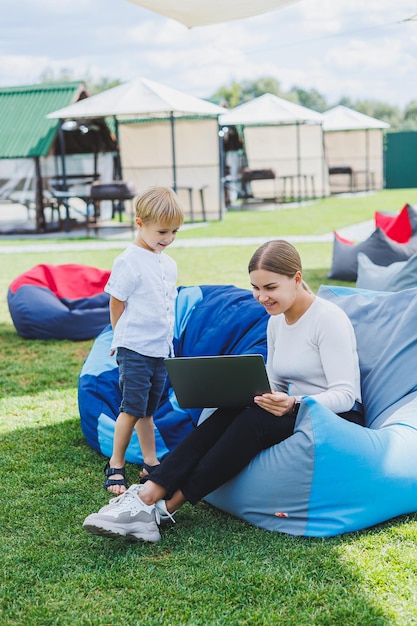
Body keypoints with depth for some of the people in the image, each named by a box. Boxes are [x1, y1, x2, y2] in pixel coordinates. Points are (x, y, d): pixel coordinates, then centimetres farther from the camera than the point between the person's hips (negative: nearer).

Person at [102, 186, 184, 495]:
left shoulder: (169, 264, 10)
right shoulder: (129, 262, -13)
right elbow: (116, 305, -7)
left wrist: (164, 339, 15)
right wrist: (128, 338, 1)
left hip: (161, 350, 6)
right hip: (134, 350, -6)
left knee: (147, 409, 15)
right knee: (133, 408, -5)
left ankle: (151, 463, 21)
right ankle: (116, 466, 6)